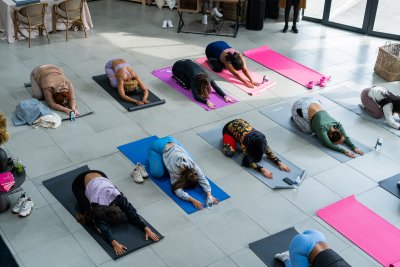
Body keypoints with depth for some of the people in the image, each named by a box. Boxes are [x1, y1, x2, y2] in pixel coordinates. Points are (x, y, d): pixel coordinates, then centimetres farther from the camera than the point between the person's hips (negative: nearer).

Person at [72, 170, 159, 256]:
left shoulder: (118, 197, -31)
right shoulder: (97, 207, -39)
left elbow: (132, 213, -30)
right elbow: (104, 229, -45)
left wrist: (147, 229, -39)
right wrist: (114, 243, -61)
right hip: (80, 182, -3)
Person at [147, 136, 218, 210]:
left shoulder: (194, 166, -23)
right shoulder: (175, 171, -34)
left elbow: (203, 179, -20)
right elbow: (178, 192, -39)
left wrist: (209, 195, -34)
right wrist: (193, 200, -49)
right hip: (158, 147, -5)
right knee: (157, 174, -18)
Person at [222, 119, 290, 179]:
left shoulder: (261, 139, -25)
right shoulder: (244, 139, -40)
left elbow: (269, 152, -15)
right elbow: (248, 160, -40)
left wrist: (279, 163, -29)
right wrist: (262, 170, -50)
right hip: (230, 129, -5)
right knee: (229, 153, -23)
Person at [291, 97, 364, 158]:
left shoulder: (337, 124, -16)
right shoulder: (322, 128, -34)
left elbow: (345, 137, -13)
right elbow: (328, 144, -37)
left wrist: (354, 147, -28)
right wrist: (344, 151, -41)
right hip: (300, 108, -6)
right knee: (309, 130, -6)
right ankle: (295, 118, 17)